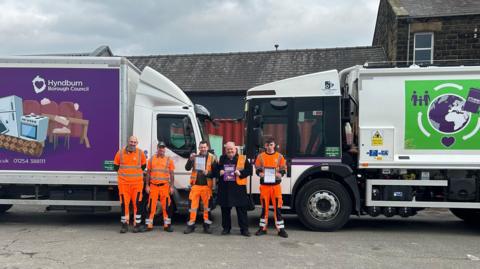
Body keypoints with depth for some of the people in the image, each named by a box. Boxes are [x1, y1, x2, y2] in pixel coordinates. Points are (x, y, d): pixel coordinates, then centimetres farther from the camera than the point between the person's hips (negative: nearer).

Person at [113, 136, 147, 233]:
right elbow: (116, 166, 15)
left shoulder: (140, 153, 3)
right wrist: (122, 173, 8)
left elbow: (143, 165, 17)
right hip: (123, 183, 0)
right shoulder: (120, 153, 2)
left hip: (137, 183, 0)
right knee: (124, 204, 1)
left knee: (137, 204, -1)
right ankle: (124, 224, 11)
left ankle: (137, 224, 6)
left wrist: (137, 173, 9)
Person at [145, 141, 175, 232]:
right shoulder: (151, 159, 9)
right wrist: (147, 186, 2)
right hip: (153, 186, 1)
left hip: (164, 186, 0)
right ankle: (149, 225, 9)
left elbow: (171, 174, 5)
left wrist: (172, 187, -1)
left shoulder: (169, 160, 7)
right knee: (151, 206, 1)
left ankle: (167, 225, 8)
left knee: (166, 206, 0)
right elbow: (148, 173, 9)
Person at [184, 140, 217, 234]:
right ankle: (191, 225, 9)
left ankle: (206, 225, 15)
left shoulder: (212, 158, 3)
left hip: (206, 185, -1)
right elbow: (187, 168, 0)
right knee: (193, 205, 2)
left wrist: (208, 173, -19)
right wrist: (190, 160, -16)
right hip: (196, 185, 1)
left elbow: (215, 172, 1)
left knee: (206, 205, 6)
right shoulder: (195, 157, 8)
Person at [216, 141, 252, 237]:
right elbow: (215, 169, 18)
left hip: (238, 188, -3)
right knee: (225, 209, 9)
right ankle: (226, 228, 22)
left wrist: (241, 173, -16)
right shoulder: (222, 159, 14)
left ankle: (244, 229, 8)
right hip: (224, 188, 3)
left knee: (241, 209, 1)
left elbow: (249, 170, -1)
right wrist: (219, 172, -3)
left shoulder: (243, 159, 3)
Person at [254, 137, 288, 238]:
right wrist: (260, 174, -11)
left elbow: (283, 169, 7)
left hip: (276, 184, -1)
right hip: (264, 184, 1)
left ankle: (281, 229, 4)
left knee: (277, 207, -2)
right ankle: (263, 228, 16)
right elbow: (257, 169, 10)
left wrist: (280, 174, -13)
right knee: (264, 206, 7)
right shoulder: (261, 156, 7)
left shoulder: (279, 156, 6)